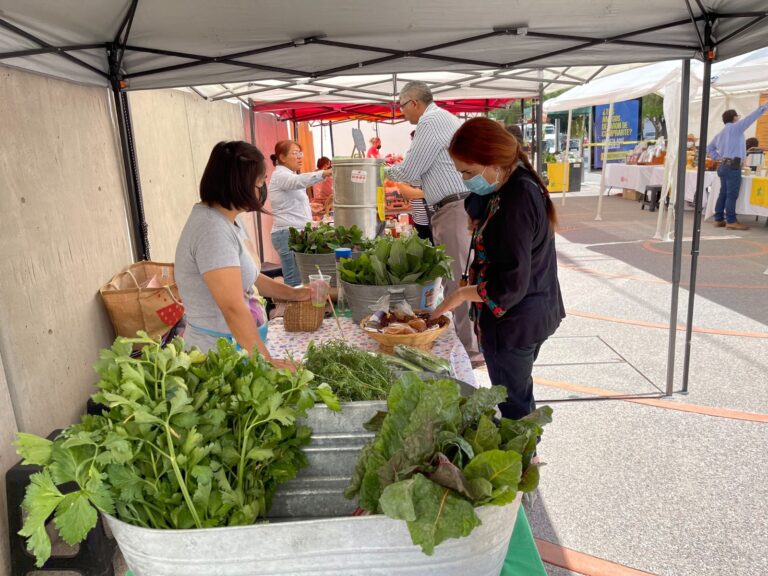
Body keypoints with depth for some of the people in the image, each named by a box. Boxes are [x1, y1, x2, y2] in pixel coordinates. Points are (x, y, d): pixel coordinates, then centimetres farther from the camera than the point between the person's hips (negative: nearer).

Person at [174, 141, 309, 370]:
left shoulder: (225, 221, 6)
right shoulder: (213, 230, -24)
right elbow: (234, 309, -27)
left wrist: (292, 293, 13)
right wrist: (267, 362, -23)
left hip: (233, 344, 9)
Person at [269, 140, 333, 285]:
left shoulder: (288, 176, 22)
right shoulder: (280, 175, -10)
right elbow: (300, 180, -32)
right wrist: (326, 173, -45)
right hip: (289, 234, -10)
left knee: (299, 280, 5)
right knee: (296, 283, -12)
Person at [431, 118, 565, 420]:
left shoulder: (515, 202, -26)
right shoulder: (522, 186, 4)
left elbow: (511, 285, -26)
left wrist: (461, 295, -16)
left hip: (513, 325, -10)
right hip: (533, 316, 10)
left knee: (514, 409, 8)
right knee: (520, 397, 25)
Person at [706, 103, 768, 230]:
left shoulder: (720, 133, 19)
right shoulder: (735, 127, -4)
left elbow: (709, 148, 25)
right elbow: (751, 117, -8)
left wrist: (719, 157, 15)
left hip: (724, 165, 9)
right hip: (733, 166, -9)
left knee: (724, 193, 9)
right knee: (732, 194, -8)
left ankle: (719, 219, 10)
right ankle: (731, 222, -9)